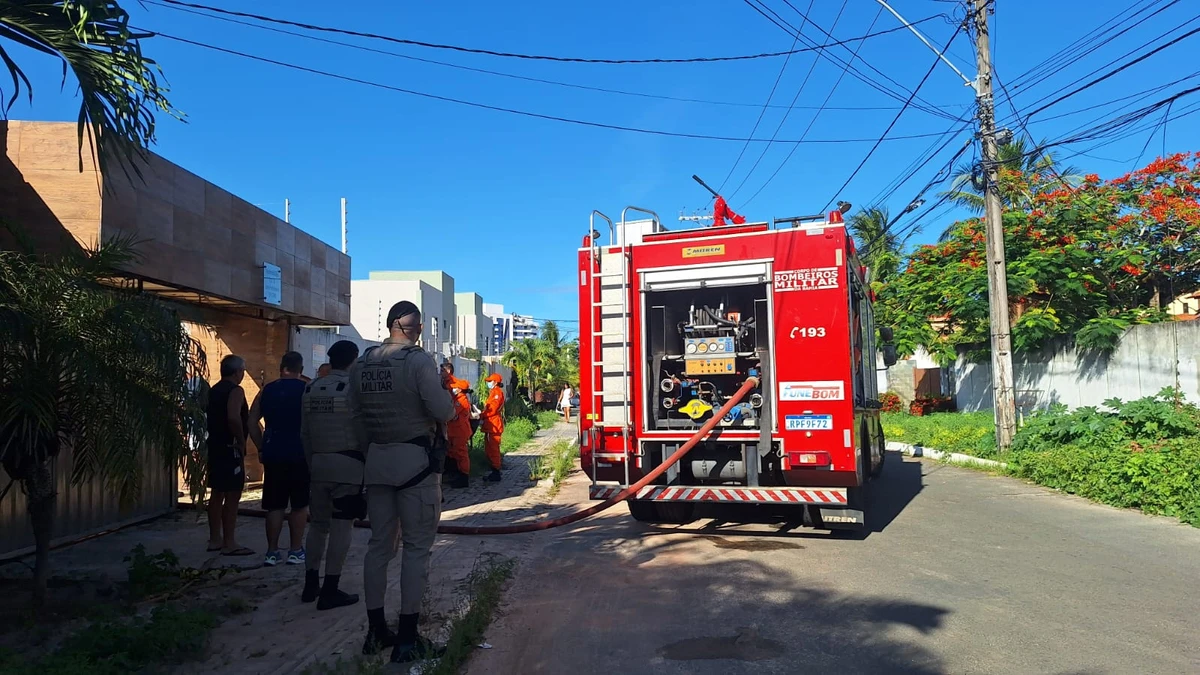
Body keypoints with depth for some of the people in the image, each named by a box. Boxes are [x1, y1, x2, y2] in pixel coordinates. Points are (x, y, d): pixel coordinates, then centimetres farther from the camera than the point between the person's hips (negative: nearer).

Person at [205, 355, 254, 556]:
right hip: (230, 448, -9)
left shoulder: (214, 390, 15)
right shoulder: (235, 391, -13)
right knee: (232, 495, -6)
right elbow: (234, 417, -27)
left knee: (217, 493, 14)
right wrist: (241, 442, -18)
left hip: (215, 446, 10)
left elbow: (210, 415, 17)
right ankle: (229, 543, -4)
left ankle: (215, 539, 21)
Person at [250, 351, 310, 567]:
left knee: (274, 505, 9)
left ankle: (272, 551, 12)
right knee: (300, 505, 7)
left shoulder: (267, 390, 7)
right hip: (299, 454, -3)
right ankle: (296, 551, 9)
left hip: (273, 454, 3)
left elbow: (252, 422, 7)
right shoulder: (306, 390, -4)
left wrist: (262, 447, 12)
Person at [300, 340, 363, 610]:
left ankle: (311, 584, 22)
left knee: (318, 523, 16)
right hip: (347, 464, -6)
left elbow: (304, 433, 13)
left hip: (319, 463, 6)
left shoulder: (310, 389, 9)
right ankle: (330, 590, 2)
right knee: (341, 527, -2)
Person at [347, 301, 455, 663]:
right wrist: (448, 395, 2)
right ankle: (407, 639, 4)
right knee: (416, 546, 0)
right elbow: (442, 411, -19)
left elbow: (354, 414, 10)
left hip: (377, 460, 6)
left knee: (380, 543, 14)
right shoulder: (419, 360, -13)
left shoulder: (361, 364, 6)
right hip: (416, 460, -6)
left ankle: (376, 631, 23)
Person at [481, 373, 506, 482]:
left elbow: (492, 409, -18)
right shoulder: (492, 392, 22)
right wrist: (482, 415, 5)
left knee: (493, 449, -8)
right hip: (490, 426, 10)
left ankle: (496, 474, -4)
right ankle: (494, 472, 20)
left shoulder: (497, 392, -10)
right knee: (489, 449, 13)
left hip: (494, 425, -10)